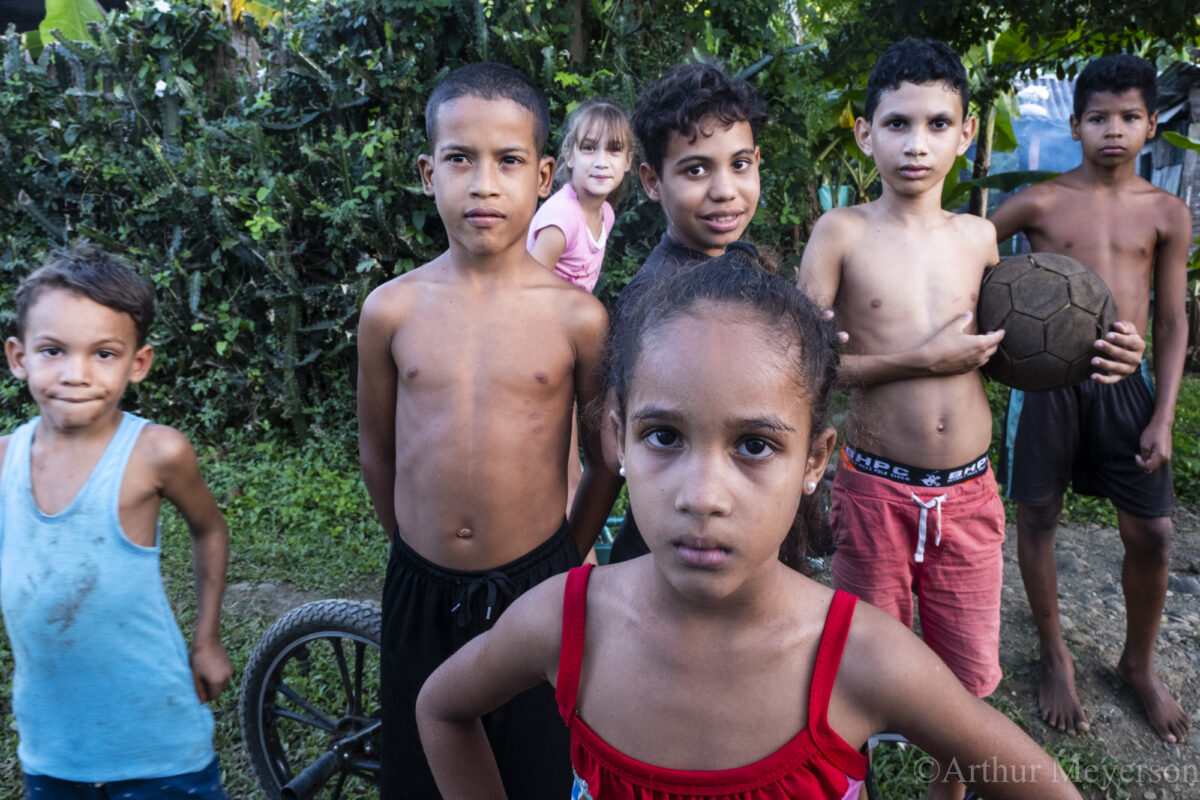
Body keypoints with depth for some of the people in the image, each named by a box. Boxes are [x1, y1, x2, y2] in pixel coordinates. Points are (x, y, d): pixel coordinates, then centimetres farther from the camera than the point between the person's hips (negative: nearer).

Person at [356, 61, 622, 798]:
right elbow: (377, 451, 7)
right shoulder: (392, 310, -6)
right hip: (421, 590, 2)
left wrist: (569, 556, 8)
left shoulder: (578, 317, -11)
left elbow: (606, 457, 1)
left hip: (536, 587, -2)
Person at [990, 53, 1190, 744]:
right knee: (1037, 520, 7)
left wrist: (1163, 416, 0)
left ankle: (1139, 663, 30)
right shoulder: (1041, 203, -2)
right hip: (1046, 382, -2)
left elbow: (1173, 321, 6)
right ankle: (1055, 655, 29)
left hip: (1126, 385, 2)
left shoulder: (1167, 214, 5)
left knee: (1152, 533, 5)